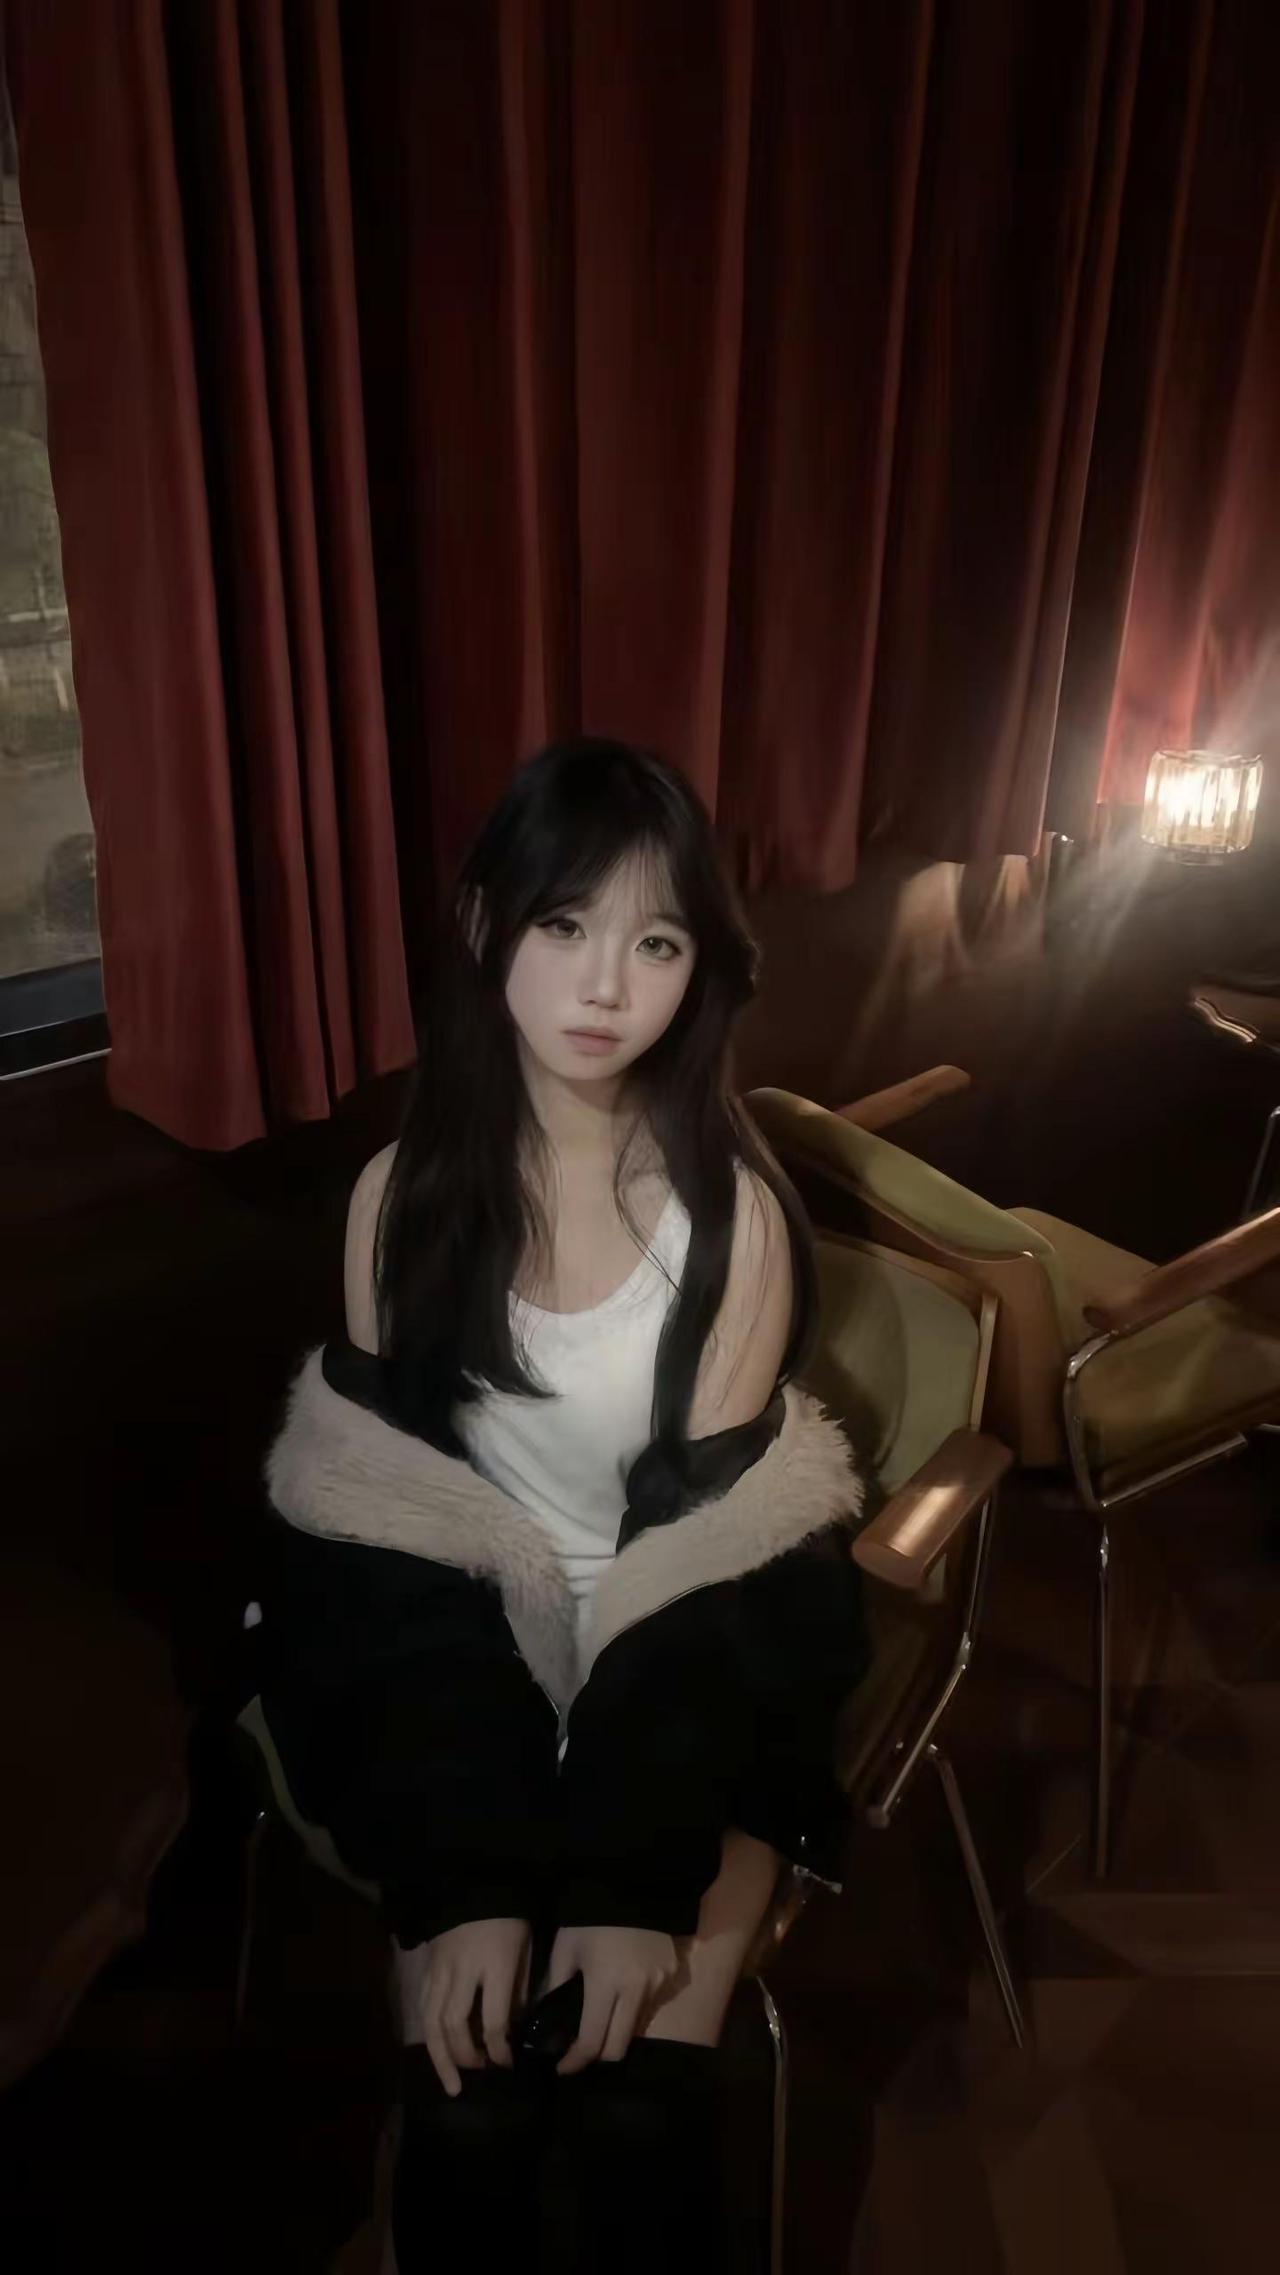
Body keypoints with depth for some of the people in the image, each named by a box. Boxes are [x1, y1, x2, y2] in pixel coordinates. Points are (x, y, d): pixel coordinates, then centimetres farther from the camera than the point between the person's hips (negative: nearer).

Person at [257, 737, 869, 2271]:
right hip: (468, 1669, 1)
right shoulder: (402, 1195, -9)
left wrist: (637, 1883, -17)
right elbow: (386, 1541, -10)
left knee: (634, 2120, -12)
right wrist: (460, 1884, -16)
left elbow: (708, 1545, -12)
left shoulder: (735, 1208, -12)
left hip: (683, 1675, 0)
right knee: (470, 2119, -11)